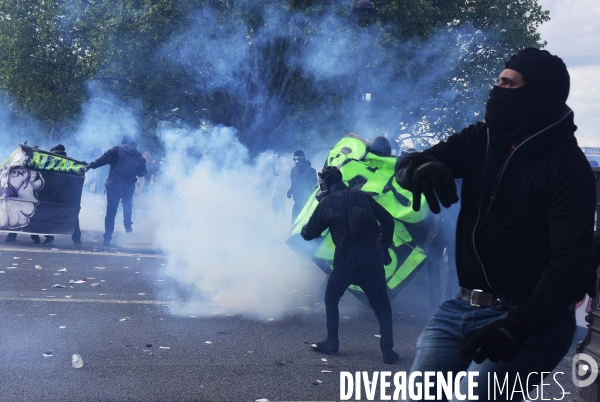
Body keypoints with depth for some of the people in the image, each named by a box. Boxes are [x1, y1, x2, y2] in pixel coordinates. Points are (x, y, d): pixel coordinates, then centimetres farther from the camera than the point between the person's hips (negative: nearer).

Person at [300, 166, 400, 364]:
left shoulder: (326, 203, 2)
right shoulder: (362, 196, 7)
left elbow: (309, 234, 10)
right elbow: (388, 221, 6)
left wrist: (304, 229, 33)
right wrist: (384, 247, 16)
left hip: (345, 262, -1)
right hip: (372, 261, 2)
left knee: (331, 299, 22)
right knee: (382, 305, 11)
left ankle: (331, 342, 20)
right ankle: (387, 349, 1)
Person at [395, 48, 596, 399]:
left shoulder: (567, 167, -12)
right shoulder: (481, 141, 6)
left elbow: (570, 262, -20)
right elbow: (405, 167, 1)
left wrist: (520, 325, -34)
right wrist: (421, 167, -25)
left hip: (529, 320, -6)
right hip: (461, 308, 6)